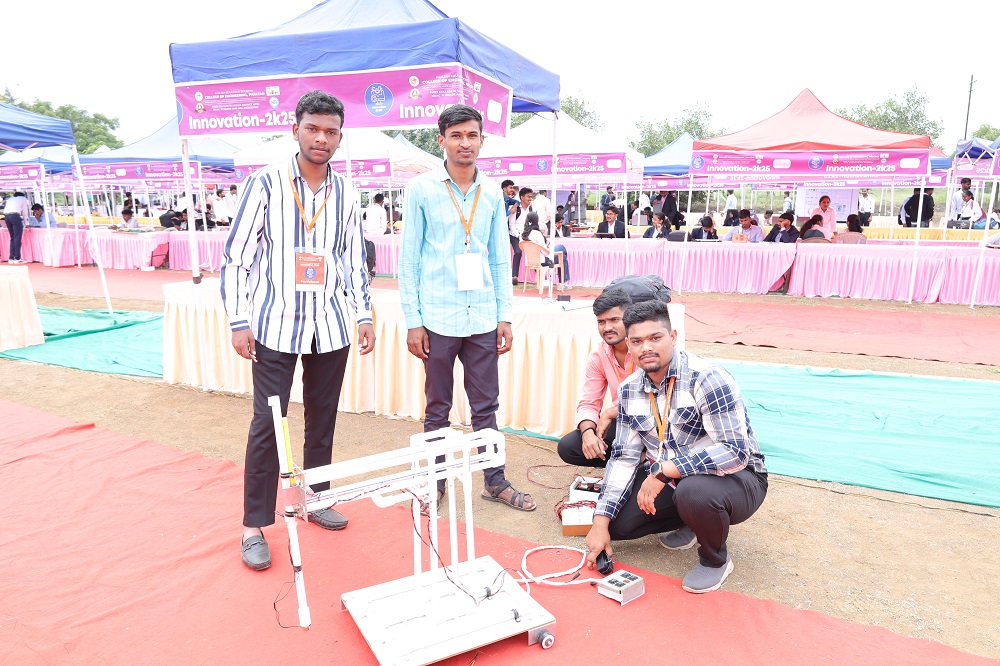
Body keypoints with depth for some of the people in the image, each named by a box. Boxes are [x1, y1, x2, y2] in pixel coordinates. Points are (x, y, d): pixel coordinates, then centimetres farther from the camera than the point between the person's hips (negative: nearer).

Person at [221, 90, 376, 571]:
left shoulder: (345, 192, 7)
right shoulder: (266, 183, -4)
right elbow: (237, 256, -3)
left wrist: (364, 316, 8)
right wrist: (238, 322, -7)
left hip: (331, 326, 4)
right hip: (276, 324, -3)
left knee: (322, 419, 13)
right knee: (267, 423, -1)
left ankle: (316, 499, 31)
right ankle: (254, 526, 12)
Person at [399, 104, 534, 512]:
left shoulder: (492, 193, 9)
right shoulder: (421, 189, -1)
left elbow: (500, 259, 11)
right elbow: (408, 257, -2)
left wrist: (505, 315, 5)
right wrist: (412, 320, -7)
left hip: (483, 317, 3)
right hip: (438, 316, -3)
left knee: (486, 404, 10)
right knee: (438, 407, 9)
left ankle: (495, 480, 24)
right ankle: (435, 482, 25)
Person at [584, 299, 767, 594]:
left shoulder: (706, 378, -24)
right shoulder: (629, 390, -3)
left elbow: (736, 451, -31)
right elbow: (624, 457, -1)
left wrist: (663, 470, -33)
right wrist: (600, 524, -7)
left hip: (737, 477, -6)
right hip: (670, 480, 6)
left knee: (694, 490, -38)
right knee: (617, 522, -9)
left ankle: (716, 559, -4)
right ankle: (692, 521, 17)